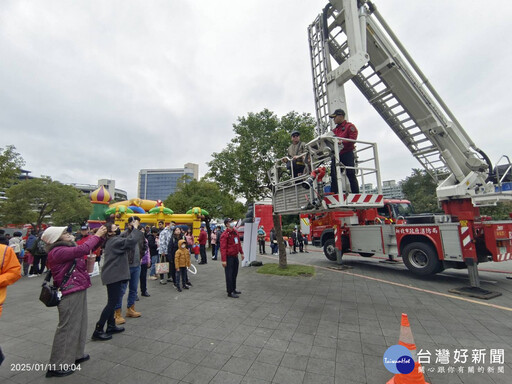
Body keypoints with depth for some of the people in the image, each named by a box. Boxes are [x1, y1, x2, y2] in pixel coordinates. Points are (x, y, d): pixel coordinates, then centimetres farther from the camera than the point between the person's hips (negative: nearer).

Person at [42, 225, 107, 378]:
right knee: (67, 327, 2)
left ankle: (76, 355, 37)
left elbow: (89, 248, 12)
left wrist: (101, 236, -2)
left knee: (79, 323, 21)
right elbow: (83, 249, -33)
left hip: (78, 291, 10)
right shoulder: (57, 251, -20)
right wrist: (97, 235, -22)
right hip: (70, 294, -10)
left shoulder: (66, 248, 10)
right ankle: (57, 366, 17)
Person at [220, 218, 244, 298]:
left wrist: (241, 253, 18)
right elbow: (223, 248, -20)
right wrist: (223, 260, -23)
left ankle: (233, 289, 34)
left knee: (235, 274, 19)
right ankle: (230, 292, 13)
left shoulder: (235, 232, 8)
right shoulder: (225, 235, -17)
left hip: (235, 256, 8)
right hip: (229, 257, -8)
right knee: (229, 275, 2)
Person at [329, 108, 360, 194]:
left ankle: (356, 194, -1)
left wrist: (342, 142, -22)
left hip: (347, 154, -6)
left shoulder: (349, 126, 3)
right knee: (333, 174, -2)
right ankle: (333, 194, 2)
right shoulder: (335, 130, 24)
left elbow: (353, 139, -11)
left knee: (351, 174, -7)